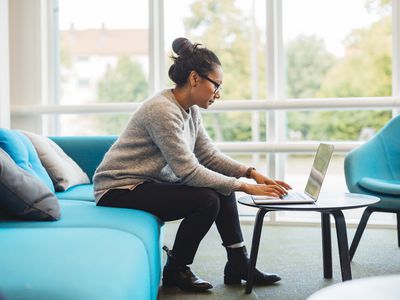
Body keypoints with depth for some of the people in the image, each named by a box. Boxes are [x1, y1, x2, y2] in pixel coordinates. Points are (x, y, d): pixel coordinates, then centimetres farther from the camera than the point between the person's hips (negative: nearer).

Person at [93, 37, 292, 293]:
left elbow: (210, 156, 6)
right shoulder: (162, 110, -25)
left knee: (222, 187, 0)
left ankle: (238, 264, 8)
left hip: (151, 183, 9)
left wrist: (251, 173, -7)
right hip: (119, 189, -9)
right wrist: (245, 187, -24)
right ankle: (175, 271, -3)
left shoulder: (191, 110, 3)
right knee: (206, 200, -23)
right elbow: (189, 171, -27)